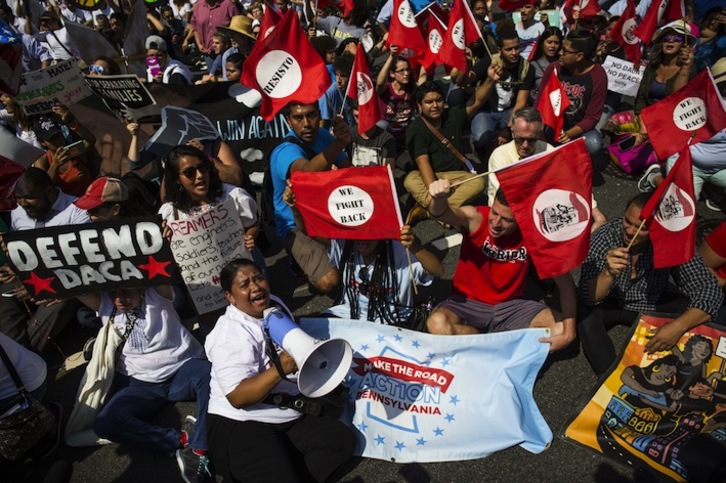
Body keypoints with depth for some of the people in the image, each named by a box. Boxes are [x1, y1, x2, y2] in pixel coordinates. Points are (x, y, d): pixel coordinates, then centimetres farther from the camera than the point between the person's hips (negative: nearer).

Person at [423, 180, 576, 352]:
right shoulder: (476, 217, -19)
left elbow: (564, 281, -12)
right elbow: (440, 213, -40)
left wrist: (569, 328, -23)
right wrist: (439, 199, -64)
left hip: (509, 307, 1)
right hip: (467, 303, 0)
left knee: (560, 327, -19)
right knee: (437, 324, -32)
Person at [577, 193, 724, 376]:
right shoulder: (604, 238, -25)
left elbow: (710, 292, -22)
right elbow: (587, 298, -26)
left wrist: (679, 326, -39)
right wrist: (608, 274, -46)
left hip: (651, 305, 2)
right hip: (610, 305, -2)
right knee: (585, 314, -32)